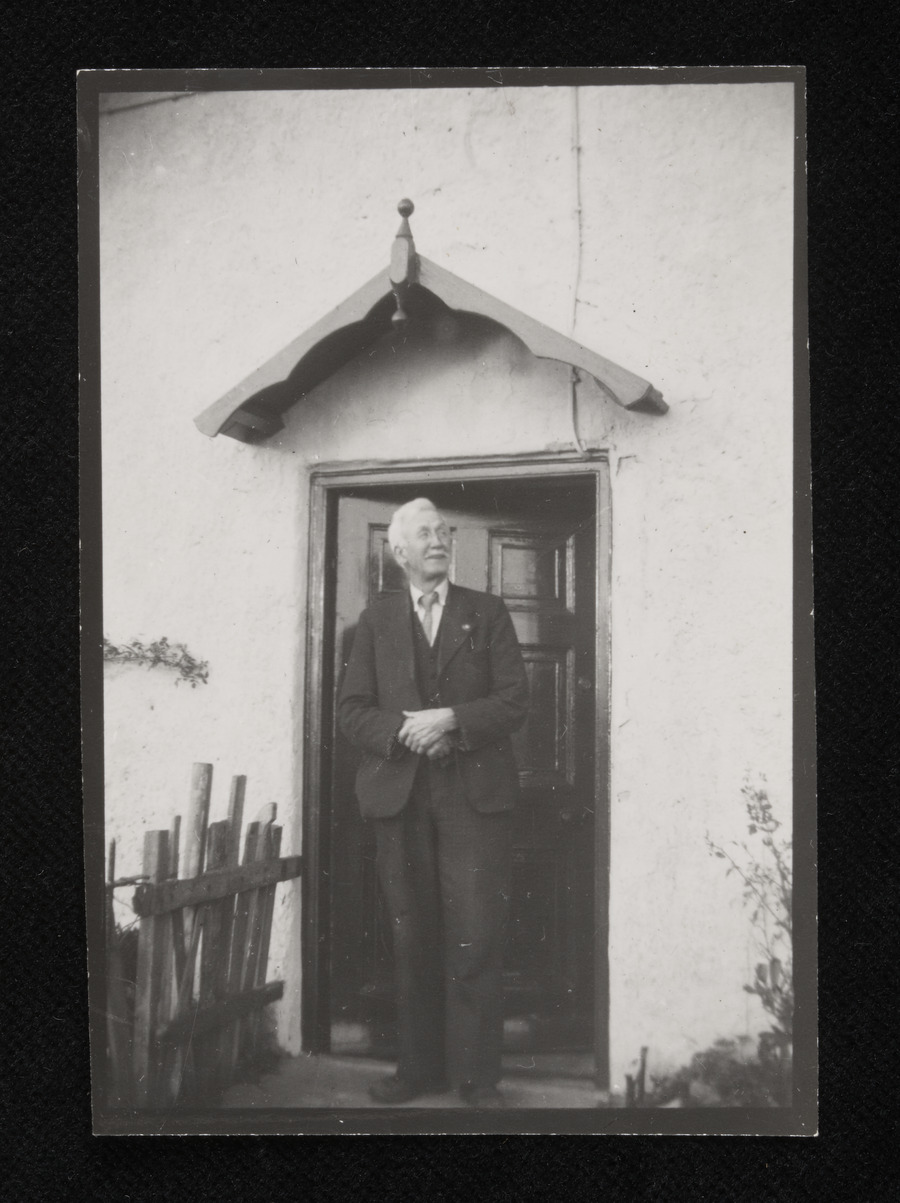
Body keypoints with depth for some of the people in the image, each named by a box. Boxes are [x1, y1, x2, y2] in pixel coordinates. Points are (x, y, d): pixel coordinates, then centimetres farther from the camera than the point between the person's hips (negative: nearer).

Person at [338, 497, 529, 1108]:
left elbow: (516, 699, 1)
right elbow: (352, 710, 7)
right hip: (401, 798, 2)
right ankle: (419, 1067, 18)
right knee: (413, 940, 7)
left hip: (475, 795, -2)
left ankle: (479, 1075, 5)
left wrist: (450, 721, -13)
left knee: (476, 941, -5)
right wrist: (405, 732, -10)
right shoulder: (376, 620, 13)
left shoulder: (488, 612, 9)